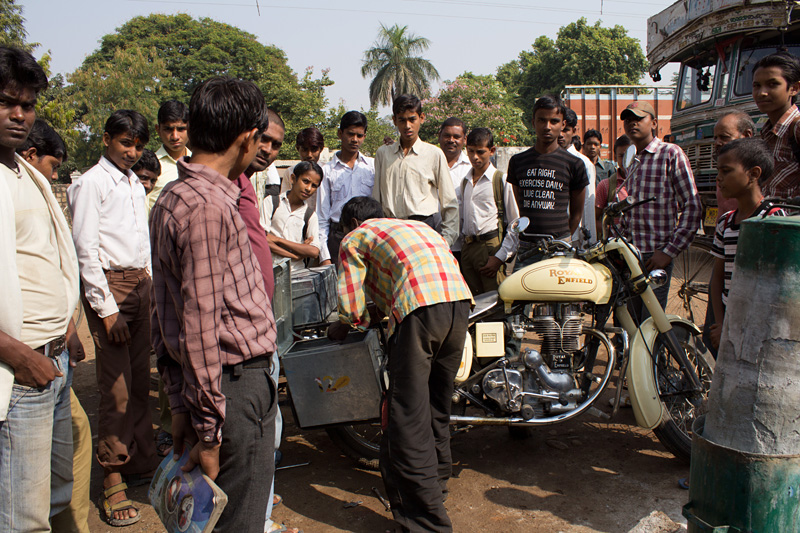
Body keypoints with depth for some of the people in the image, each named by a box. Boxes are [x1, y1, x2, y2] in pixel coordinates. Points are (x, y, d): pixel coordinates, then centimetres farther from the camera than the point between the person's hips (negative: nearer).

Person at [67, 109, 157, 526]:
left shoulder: (136, 185, 17)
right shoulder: (90, 184, -6)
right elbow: (87, 252, -11)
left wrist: (150, 286, 16)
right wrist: (107, 308, -14)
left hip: (140, 284, 7)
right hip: (109, 285, -7)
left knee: (140, 382, 12)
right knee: (116, 386, -6)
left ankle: (141, 464, 24)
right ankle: (112, 482, 5)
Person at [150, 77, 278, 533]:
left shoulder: (173, 198, 11)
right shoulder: (208, 207, -20)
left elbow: (166, 316, 14)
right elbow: (200, 327, -22)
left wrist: (180, 403, 17)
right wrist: (209, 430, -17)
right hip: (236, 382, -10)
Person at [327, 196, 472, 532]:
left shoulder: (355, 239, 14)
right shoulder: (417, 226, 34)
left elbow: (352, 309, 9)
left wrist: (338, 330, 31)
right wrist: (382, 312, 44)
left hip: (419, 307, -7)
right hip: (460, 301, 8)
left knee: (408, 415, -2)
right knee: (437, 403, 22)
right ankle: (436, 481, 38)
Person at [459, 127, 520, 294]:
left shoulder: (502, 180, 0)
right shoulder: (464, 182, 19)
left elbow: (515, 224, -4)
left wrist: (500, 257, -10)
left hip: (492, 248, -5)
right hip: (467, 249, 5)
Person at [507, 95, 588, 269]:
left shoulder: (574, 164, 5)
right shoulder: (517, 161, 12)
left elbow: (577, 212, 11)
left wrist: (563, 242, 10)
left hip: (559, 249, -2)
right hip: (524, 247, 2)